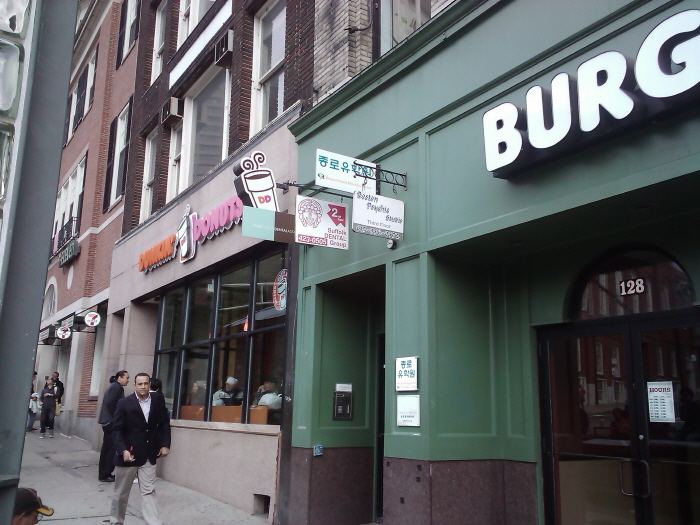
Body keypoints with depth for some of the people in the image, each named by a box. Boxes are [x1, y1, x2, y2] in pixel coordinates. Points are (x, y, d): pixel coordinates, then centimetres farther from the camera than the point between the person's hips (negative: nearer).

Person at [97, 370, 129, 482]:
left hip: (107, 421, 10)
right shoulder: (117, 387, -11)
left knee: (106, 448, 12)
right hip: (111, 421, -10)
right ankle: (105, 474, -3)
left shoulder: (113, 386, 18)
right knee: (112, 448, -6)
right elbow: (110, 403, -22)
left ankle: (103, 473, 16)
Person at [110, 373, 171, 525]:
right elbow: (116, 430, -9)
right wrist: (122, 450, -21)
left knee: (149, 491, 0)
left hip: (149, 455, 2)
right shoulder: (124, 403, -9)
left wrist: (165, 444, 0)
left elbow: (164, 423, 9)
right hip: (128, 453, -1)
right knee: (121, 492, 14)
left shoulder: (158, 400, -1)